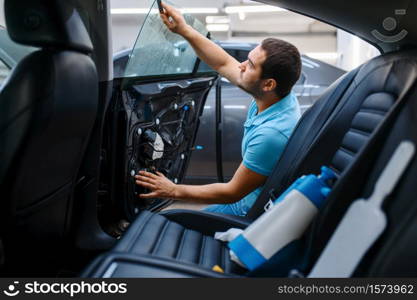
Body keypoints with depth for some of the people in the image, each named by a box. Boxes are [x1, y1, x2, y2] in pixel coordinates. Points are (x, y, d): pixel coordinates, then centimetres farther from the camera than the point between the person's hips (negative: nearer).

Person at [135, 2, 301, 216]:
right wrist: (184, 30, -2)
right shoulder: (272, 96, -10)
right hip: (254, 196, 8)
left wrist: (174, 191, -16)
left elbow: (232, 193, -25)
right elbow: (224, 64, 4)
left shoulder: (271, 134, -36)